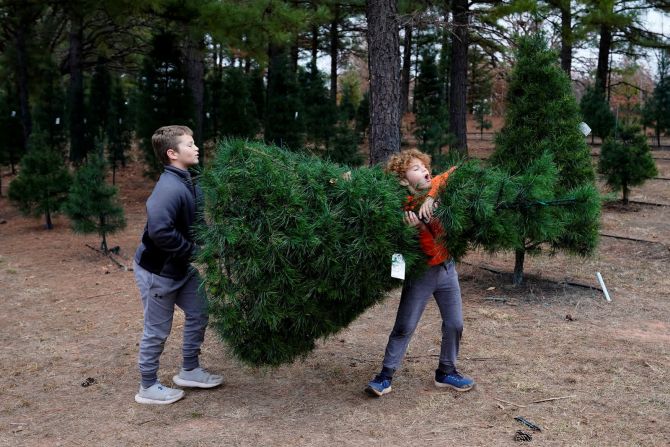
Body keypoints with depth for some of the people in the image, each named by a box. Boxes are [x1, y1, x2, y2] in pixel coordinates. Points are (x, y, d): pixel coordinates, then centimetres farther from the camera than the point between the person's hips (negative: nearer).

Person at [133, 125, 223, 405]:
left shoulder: (188, 183, 2)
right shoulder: (170, 189, -27)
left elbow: (193, 223, 14)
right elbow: (159, 230, -37)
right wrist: (193, 251, -25)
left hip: (181, 267, 9)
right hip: (157, 270, -9)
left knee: (198, 313, 17)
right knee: (158, 330, 4)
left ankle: (189, 371, 33)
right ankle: (148, 387, 22)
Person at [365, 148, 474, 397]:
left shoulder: (436, 189, -5)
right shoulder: (407, 211, -16)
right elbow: (431, 252, -21)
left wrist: (431, 197, -30)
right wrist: (420, 227, -39)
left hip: (447, 268, 5)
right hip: (422, 273, -5)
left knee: (454, 324, 10)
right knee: (404, 327, -1)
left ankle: (446, 372, 26)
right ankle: (385, 376, 8)